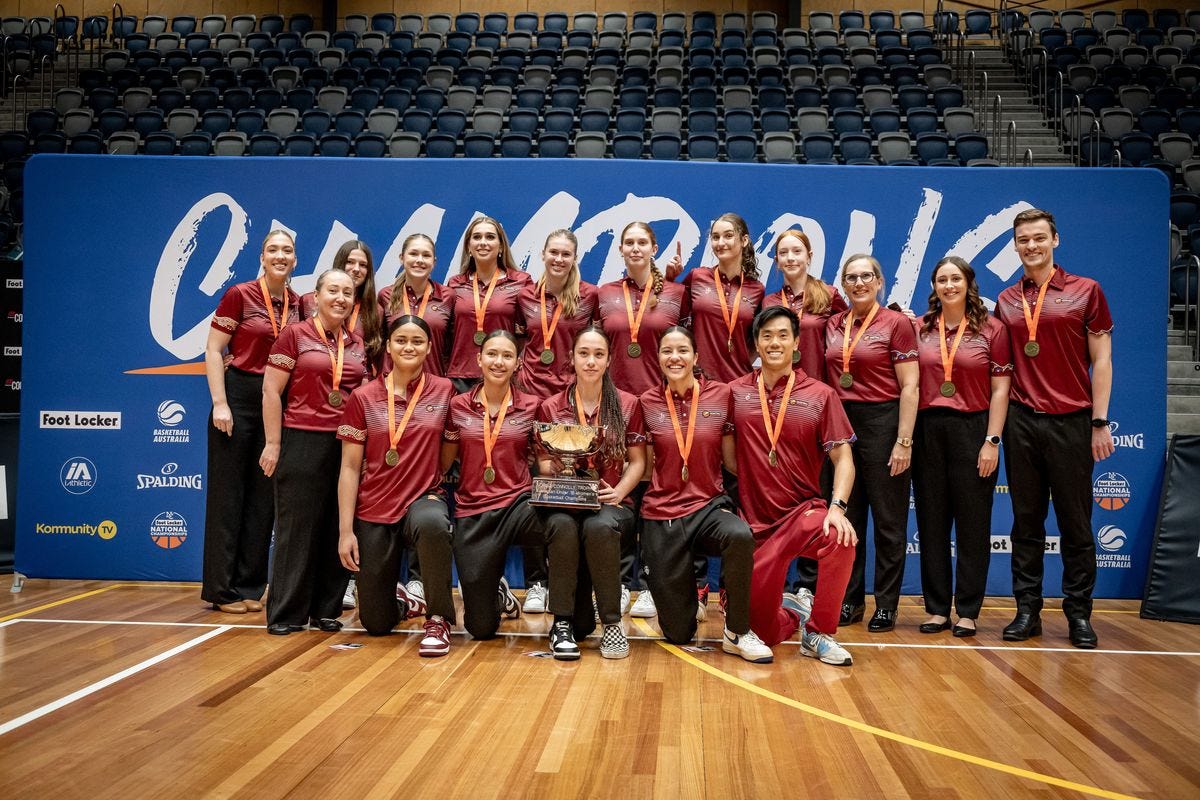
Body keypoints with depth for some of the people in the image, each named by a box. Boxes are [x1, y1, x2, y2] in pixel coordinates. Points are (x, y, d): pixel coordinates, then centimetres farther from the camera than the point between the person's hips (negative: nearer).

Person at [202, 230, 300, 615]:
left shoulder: (298, 304, 8)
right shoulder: (239, 295, -5)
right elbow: (213, 350, -7)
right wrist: (219, 403, -14)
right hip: (239, 398, -5)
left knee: (263, 498, 8)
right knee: (228, 495, 2)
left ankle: (250, 587, 17)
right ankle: (221, 588, 11)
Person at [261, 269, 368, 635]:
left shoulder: (357, 345, 13)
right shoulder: (295, 335, -1)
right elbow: (271, 391, -4)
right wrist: (273, 443, -9)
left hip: (347, 445, 5)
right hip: (302, 443, -4)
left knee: (338, 530, 6)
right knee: (297, 528, 0)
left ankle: (327, 609, 17)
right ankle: (285, 613, 8)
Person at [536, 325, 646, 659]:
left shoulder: (628, 404, 7)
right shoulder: (551, 407, 8)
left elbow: (637, 461, 7)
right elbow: (544, 464, 7)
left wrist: (618, 492, -12)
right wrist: (557, 466, -17)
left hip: (611, 502, 0)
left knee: (600, 527, -37)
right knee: (562, 525, -37)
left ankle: (611, 622, -21)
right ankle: (563, 622, -21)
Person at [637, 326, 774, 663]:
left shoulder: (720, 395, -1)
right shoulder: (647, 403, 0)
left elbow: (731, 459, 3)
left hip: (709, 506, 0)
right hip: (662, 514, 0)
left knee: (741, 536, -38)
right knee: (678, 634, 3)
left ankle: (737, 633, -15)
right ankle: (685, 591, 41)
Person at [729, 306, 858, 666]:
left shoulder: (820, 395, 0)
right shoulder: (736, 392, 3)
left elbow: (843, 458, -4)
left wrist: (837, 507, -20)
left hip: (803, 511, -1)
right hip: (754, 521, 1)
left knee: (839, 538, -37)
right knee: (763, 633, -1)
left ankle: (818, 632, -12)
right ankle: (792, 613, 39)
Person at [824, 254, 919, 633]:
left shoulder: (896, 322, -4)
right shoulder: (832, 325, 9)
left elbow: (909, 386, -8)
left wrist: (904, 441, -14)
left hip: (882, 422, -4)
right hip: (841, 422, 5)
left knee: (888, 520, 3)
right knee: (847, 517, 10)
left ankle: (886, 604, 13)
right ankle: (849, 599, 20)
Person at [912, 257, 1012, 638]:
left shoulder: (991, 329, 2)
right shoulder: (920, 329, 8)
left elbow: (999, 390, -2)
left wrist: (991, 441, -9)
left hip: (972, 430, -2)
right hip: (927, 430, 3)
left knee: (972, 523, 3)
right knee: (931, 522, 6)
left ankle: (968, 611, 12)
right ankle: (936, 608, 16)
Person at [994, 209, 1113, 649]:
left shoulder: (1086, 291, 2)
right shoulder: (1005, 302, 10)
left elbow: (1101, 360, 2)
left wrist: (1099, 422, -4)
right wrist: (996, 424, 6)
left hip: (1072, 421, -2)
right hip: (1021, 422, 2)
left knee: (1075, 521, 4)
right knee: (1026, 521, 7)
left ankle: (1079, 613, 15)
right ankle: (1027, 609, 14)